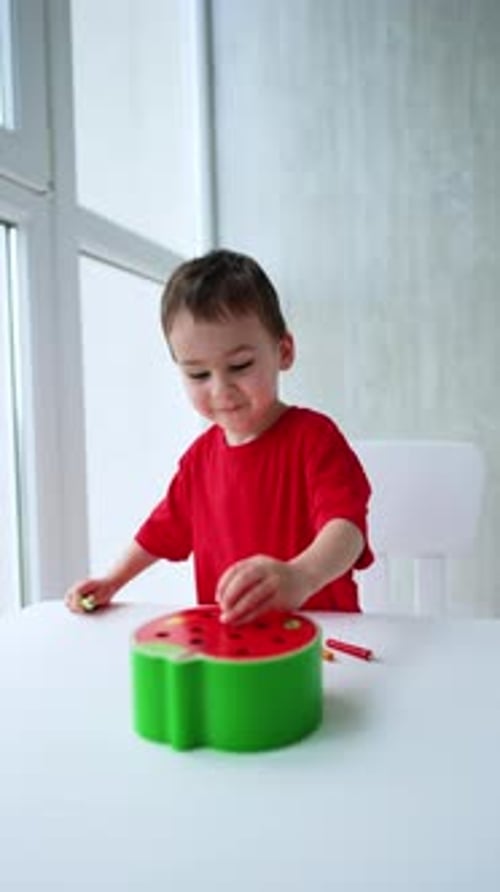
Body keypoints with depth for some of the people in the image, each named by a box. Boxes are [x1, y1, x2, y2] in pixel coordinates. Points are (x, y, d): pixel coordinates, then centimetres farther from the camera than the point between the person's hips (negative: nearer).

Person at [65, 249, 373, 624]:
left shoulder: (313, 436, -12)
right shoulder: (201, 454, 7)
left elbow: (345, 523, -27)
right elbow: (168, 526, 23)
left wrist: (301, 577, -47)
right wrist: (113, 581, 18)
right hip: (224, 636, 5)